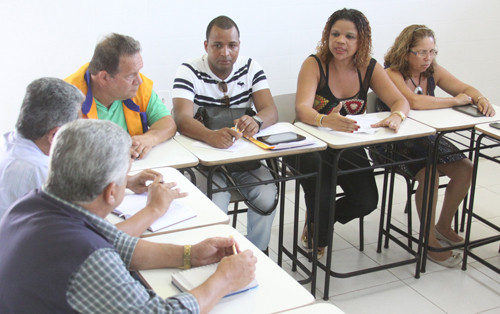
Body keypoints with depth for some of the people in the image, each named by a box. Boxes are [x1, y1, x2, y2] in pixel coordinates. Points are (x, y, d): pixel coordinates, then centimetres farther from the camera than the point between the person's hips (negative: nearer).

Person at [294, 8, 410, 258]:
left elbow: (400, 101, -9)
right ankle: (317, 240, 13)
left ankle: (317, 219, 19)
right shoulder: (315, 64, -15)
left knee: (367, 201, -14)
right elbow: (302, 109, -29)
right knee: (321, 197, -25)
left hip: (349, 148, 4)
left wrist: (396, 116, -35)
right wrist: (325, 120, -53)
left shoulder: (369, 68, -2)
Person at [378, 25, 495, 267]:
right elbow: (414, 101, -33)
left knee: (465, 168, -6)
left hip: (424, 138, 7)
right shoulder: (391, 74, -16)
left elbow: (466, 89, 9)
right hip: (393, 143, -7)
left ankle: (443, 225, 15)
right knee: (429, 174, -29)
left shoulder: (433, 71, 5)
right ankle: (429, 240, -12)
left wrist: (480, 99, -15)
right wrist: (455, 101, -22)